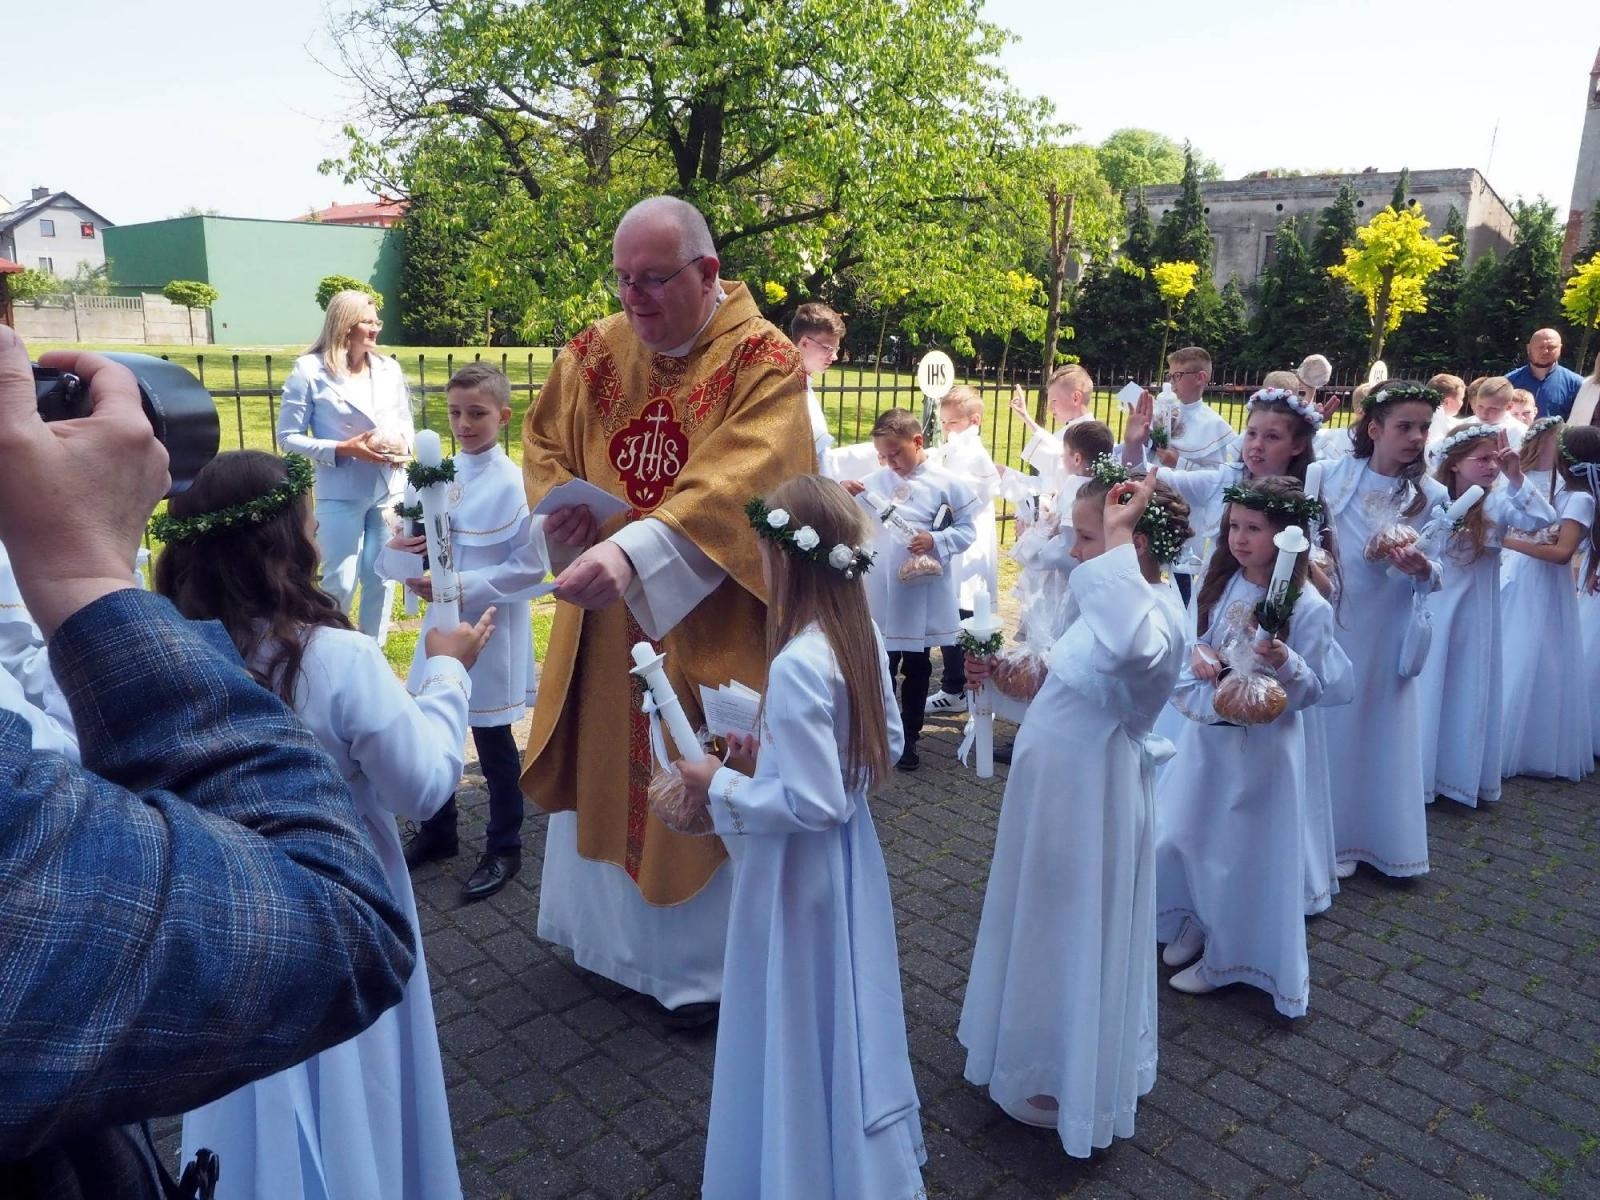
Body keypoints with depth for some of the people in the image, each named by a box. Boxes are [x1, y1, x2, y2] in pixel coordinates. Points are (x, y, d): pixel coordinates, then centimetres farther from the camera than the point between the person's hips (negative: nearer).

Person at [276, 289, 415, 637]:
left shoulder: (389, 368, 5)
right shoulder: (310, 370, -6)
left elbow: (405, 422, 15)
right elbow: (288, 436, -5)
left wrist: (404, 445, -7)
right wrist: (341, 449, -16)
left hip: (390, 490, 4)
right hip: (340, 494, -4)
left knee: (380, 578, 9)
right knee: (340, 584, 1)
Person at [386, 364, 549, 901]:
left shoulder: (514, 484, -15)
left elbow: (532, 567, -17)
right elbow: (417, 547, 7)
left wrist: (463, 587, -22)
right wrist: (400, 548, -16)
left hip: (490, 631, -6)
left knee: (492, 743, 8)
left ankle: (503, 850, 26)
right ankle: (437, 832, 38)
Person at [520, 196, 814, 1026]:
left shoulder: (763, 361, -15)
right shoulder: (596, 351, 2)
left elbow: (733, 486, -29)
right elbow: (544, 439, 13)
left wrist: (633, 553, -42)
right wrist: (557, 510, -9)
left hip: (708, 622, -5)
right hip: (605, 617, 6)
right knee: (603, 766, 19)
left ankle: (707, 962, 29)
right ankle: (608, 925, 44)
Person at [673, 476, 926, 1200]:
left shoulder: (796, 667, -29)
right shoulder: (862, 638, -3)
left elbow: (812, 804, -28)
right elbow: (885, 744, 8)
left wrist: (722, 788, -16)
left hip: (800, 873, -9)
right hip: (850, 860, 9)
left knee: (800, 1028, 12)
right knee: (842, 1016, 26)